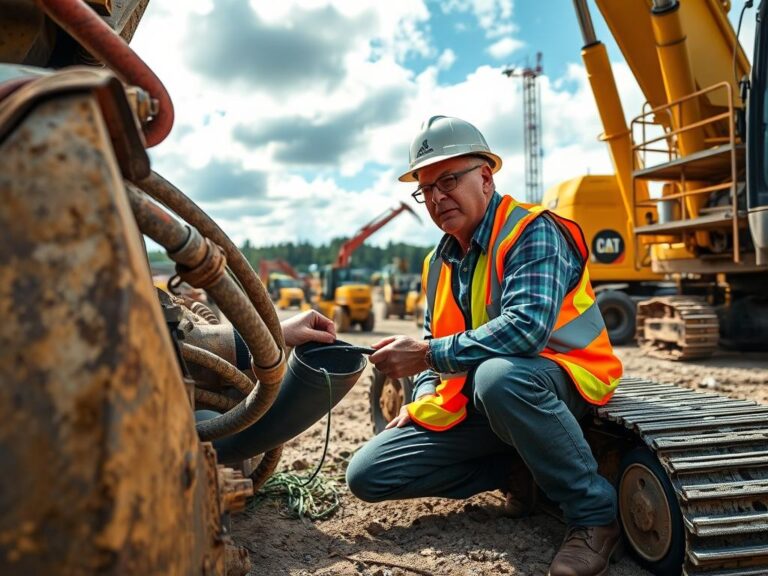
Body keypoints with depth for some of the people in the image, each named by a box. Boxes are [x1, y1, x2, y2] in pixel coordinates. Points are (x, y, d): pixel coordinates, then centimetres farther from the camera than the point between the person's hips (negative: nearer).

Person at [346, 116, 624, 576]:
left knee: (497, 375, -43)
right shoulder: (440, 262, 10)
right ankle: (516, 470, 8)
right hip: (470, 403, 7)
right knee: (368, 475, -2)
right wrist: (421, 403, 3)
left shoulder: (532, 232, -15)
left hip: (558, 381, -7)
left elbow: (526, 327, -31)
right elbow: (435, 341, 20)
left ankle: (594, 514, -19)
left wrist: (427, 355, -26)